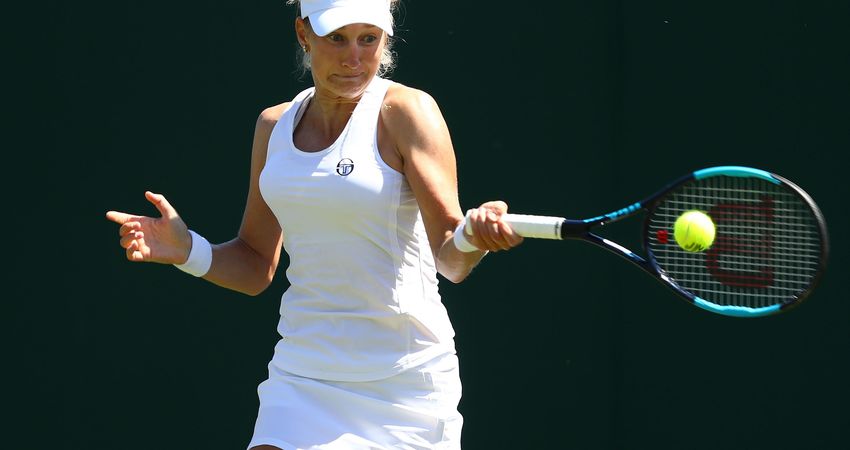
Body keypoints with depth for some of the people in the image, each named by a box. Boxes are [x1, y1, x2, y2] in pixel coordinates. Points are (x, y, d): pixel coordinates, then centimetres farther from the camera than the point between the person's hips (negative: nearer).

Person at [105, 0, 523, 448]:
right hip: (300, 378, 4)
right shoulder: (274, 125, 7)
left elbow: (449, 258, -18)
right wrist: (186, 249, -4)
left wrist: (472, 236, -40)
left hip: (401, 380, -4)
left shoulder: (405, 111, -10)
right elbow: (256, 267, 14)